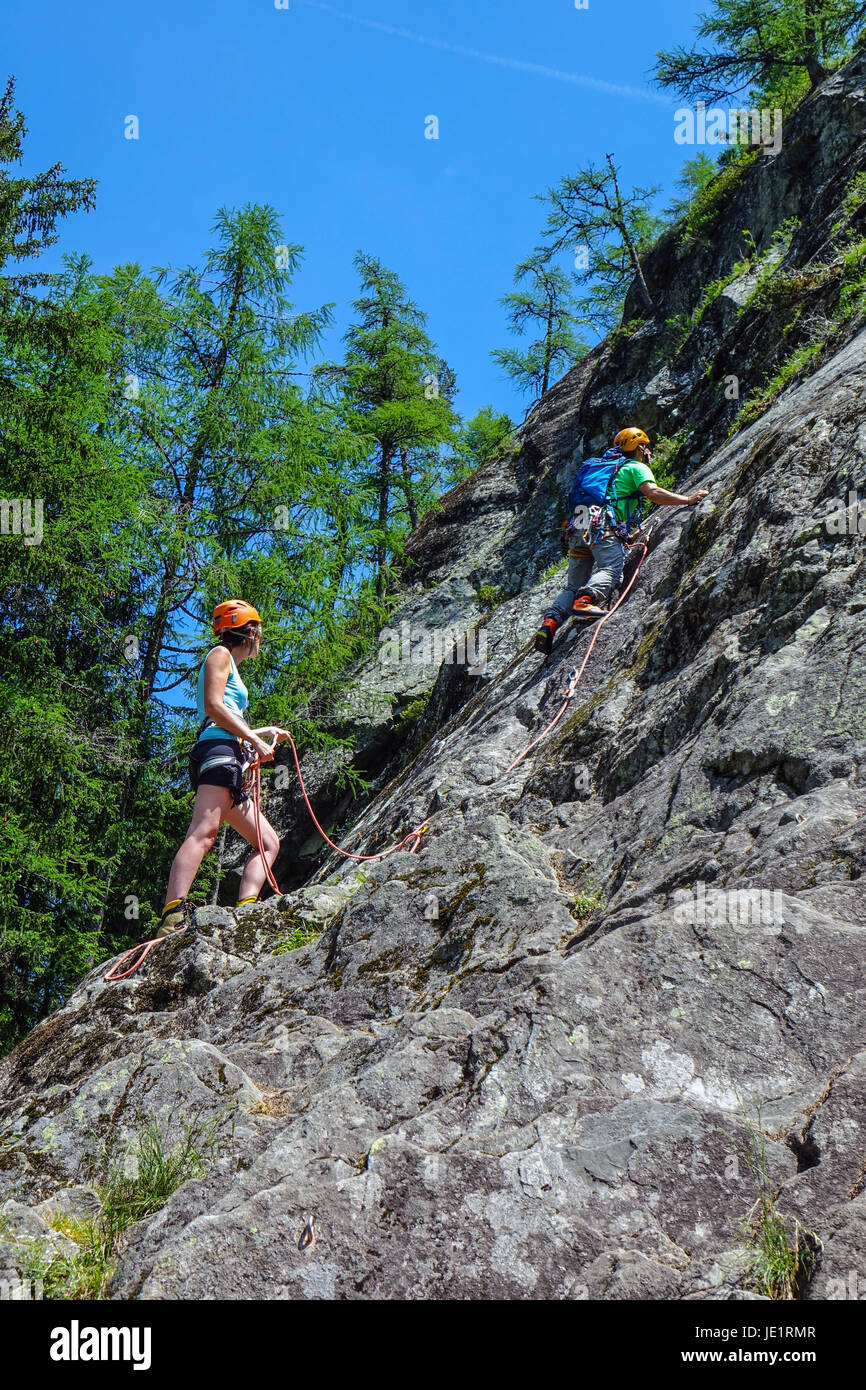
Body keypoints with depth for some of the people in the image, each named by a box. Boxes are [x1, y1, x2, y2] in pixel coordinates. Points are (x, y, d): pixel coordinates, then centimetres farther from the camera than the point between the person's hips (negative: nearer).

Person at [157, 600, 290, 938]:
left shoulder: (231, 668, 35)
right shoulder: (220, 655, 8)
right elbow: (213, 706, -8)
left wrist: (265, 732, 45)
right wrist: (255, 739, -10)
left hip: (228, 764, 10)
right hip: (218, 753, -10)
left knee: (269, 842, 7)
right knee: (204, 832, -28)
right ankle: (173, 915, -44)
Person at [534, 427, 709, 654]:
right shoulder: (636, 467, 14)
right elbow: (653, 493, -5)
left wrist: (626, 538, 48)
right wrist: (688, 499, 4)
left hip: (580, 529, 7)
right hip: (603, 526, -7)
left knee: (574, 586, 5)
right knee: (611, 568, -26)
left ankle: (549, 623, -16)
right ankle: (586, 601, -52)